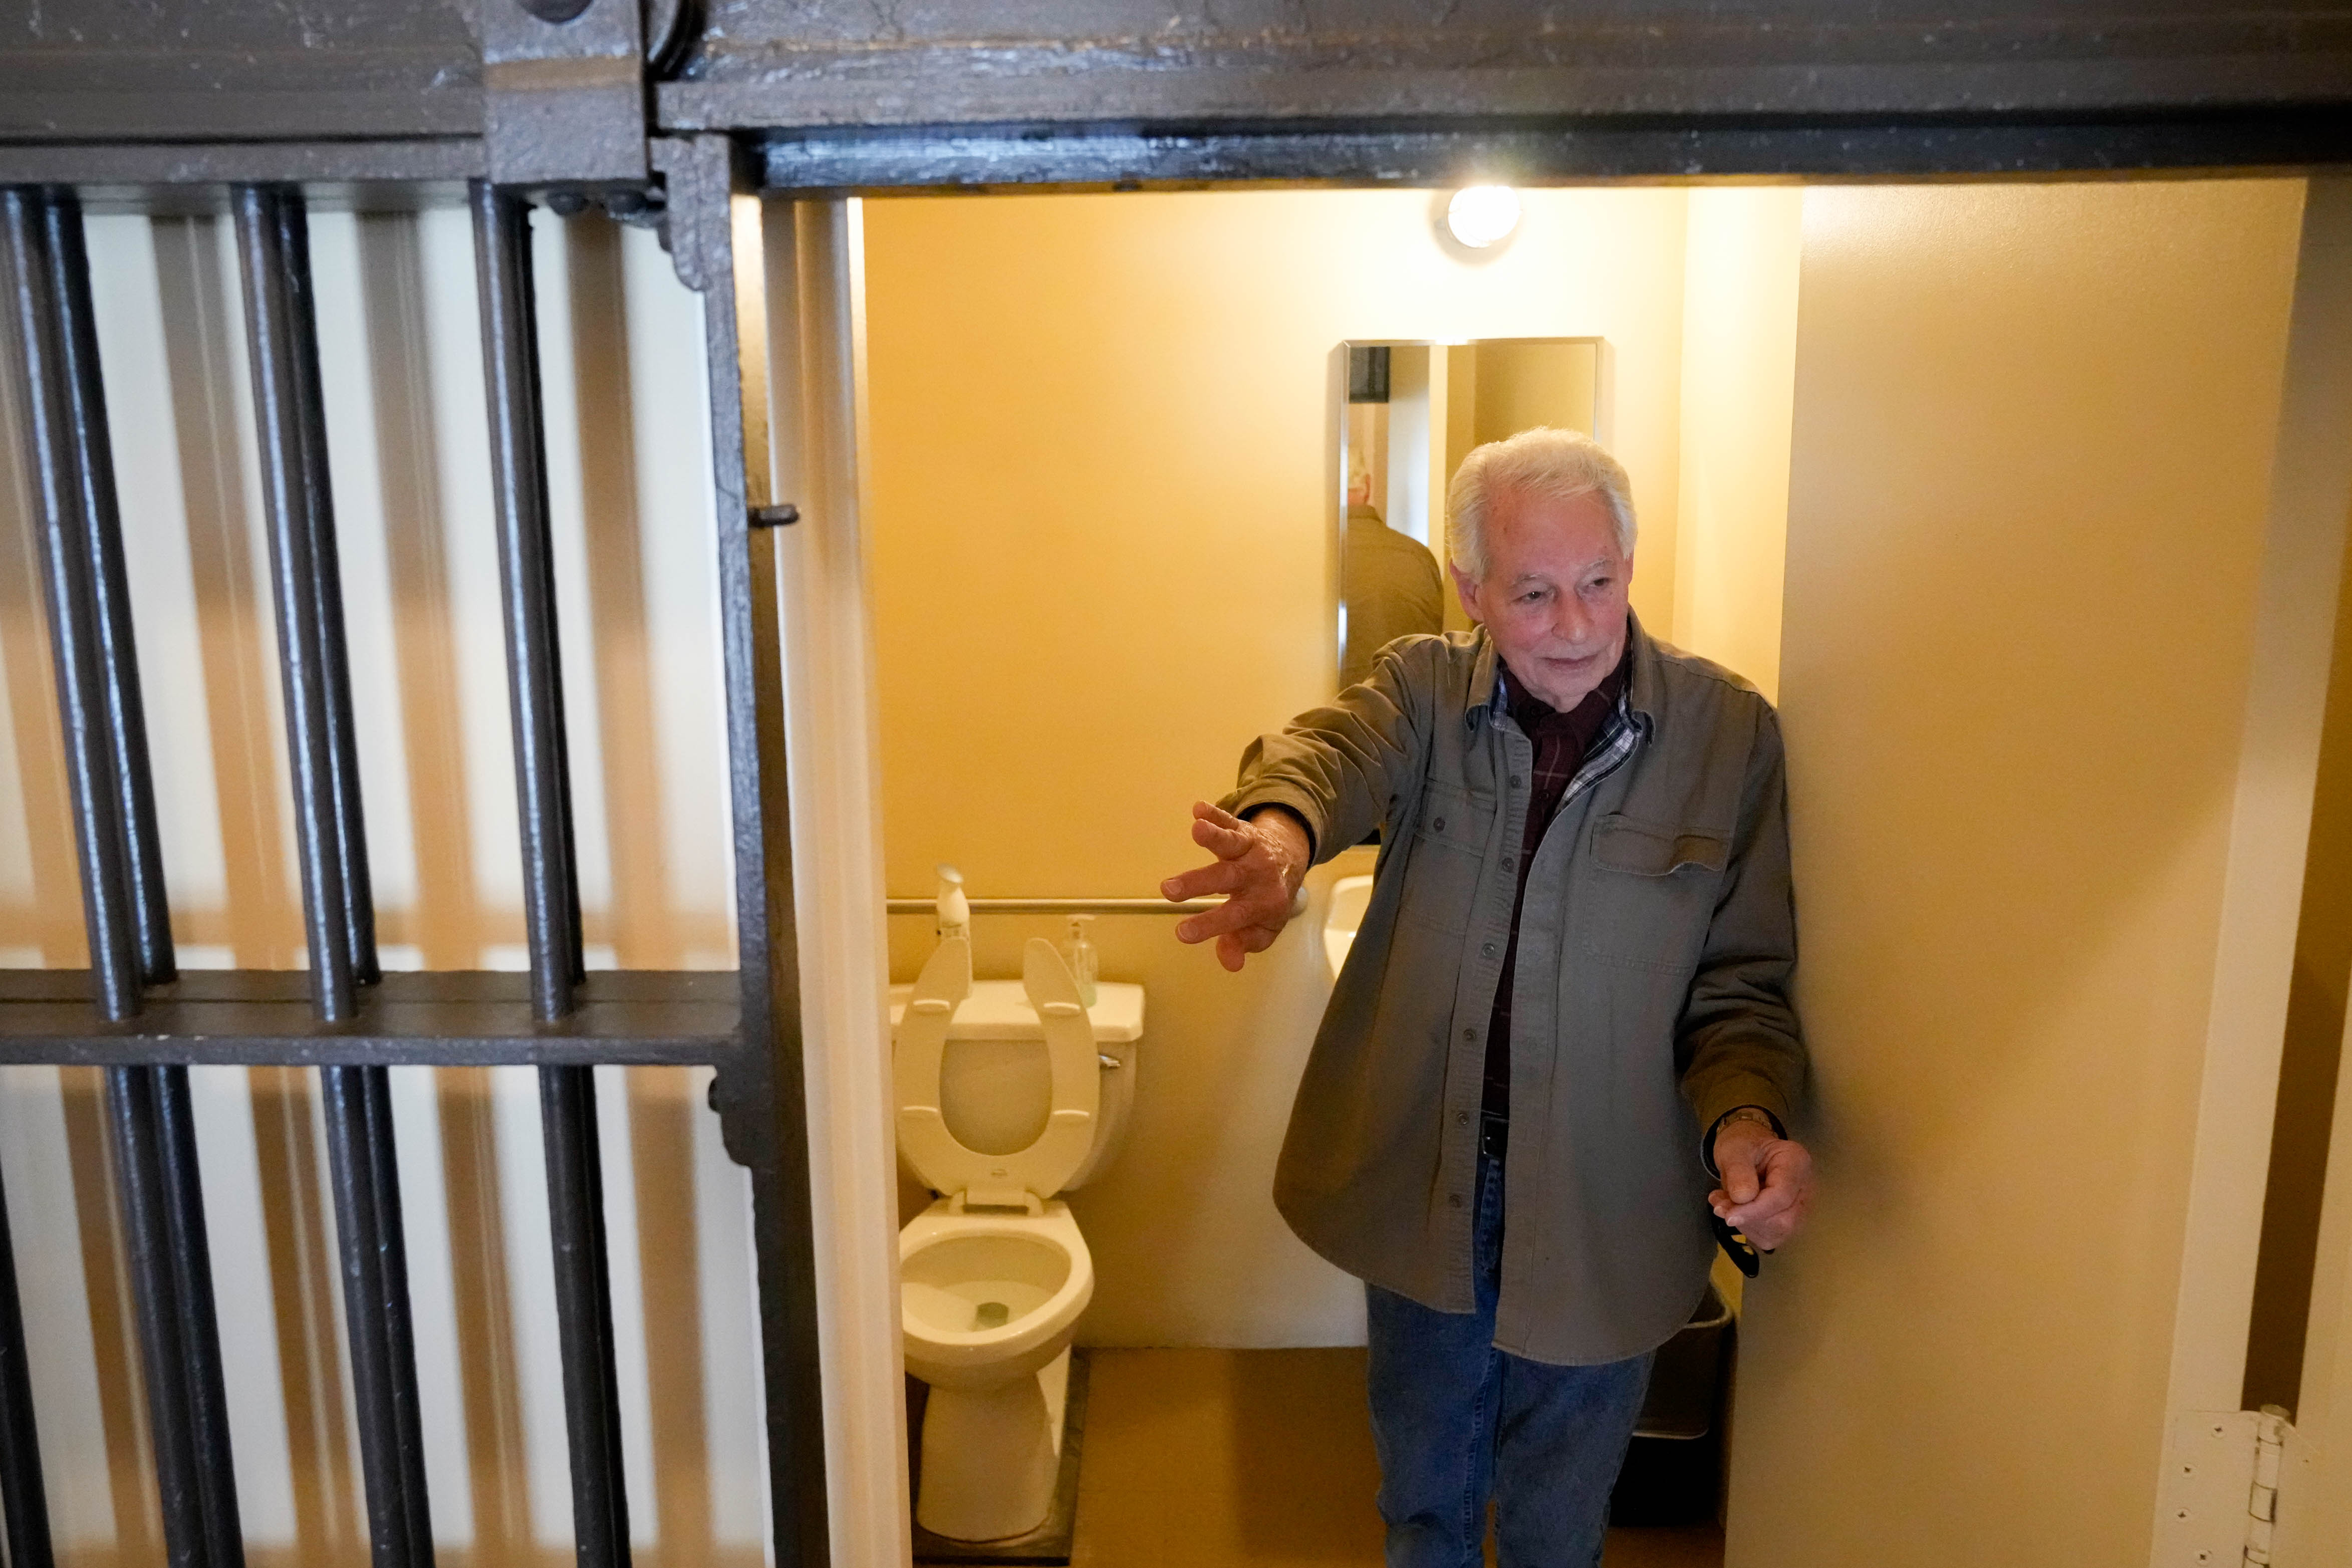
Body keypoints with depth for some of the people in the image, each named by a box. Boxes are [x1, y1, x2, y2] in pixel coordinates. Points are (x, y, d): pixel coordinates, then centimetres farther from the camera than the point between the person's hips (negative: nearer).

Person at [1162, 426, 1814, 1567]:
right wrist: (1282, 832, -53)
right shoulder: (1424, 689, -7)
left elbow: (1742, 978, -5)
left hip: (1599, 1216, -1)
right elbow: (1333, 747, -29)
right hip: (1419, 1186, 1)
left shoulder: (1729, 732, -9)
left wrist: (1744, 1118, -24)